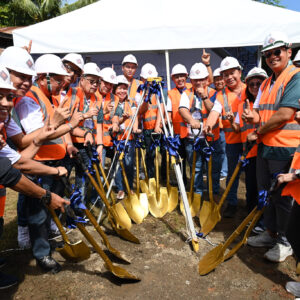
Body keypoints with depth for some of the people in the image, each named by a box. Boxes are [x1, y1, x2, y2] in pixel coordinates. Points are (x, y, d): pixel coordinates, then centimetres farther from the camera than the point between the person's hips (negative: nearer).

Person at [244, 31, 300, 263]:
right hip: (265, 146, 8)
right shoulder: (266, 83, 15)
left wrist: (258, 132, -9)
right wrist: (253, 117, -8)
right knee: (266, 192, 17)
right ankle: (271, 233, 35)